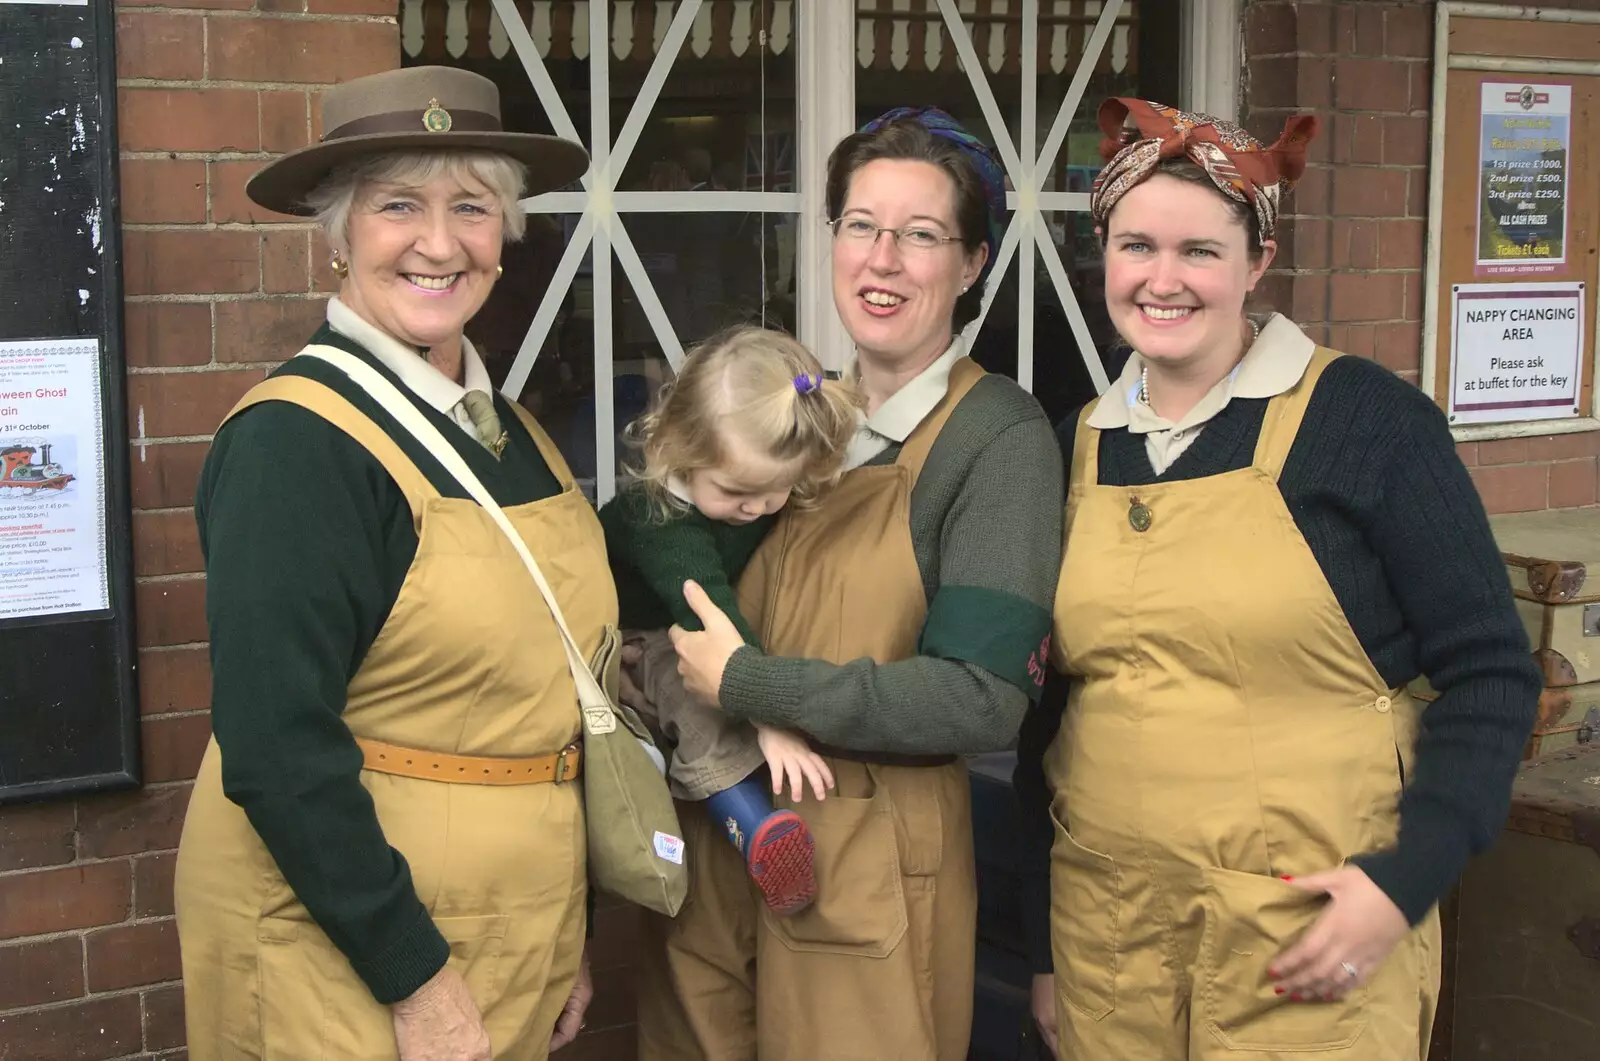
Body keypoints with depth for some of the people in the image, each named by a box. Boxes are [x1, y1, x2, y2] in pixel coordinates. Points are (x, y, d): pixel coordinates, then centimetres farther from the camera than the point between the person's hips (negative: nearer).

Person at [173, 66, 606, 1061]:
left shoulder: (510, 428, 5)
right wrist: (415, 979, -19)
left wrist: (567, 936, 13)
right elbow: (275, 747, -22)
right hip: (344, 948, -7)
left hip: (515, 940, 7)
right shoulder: (293, 440, -17)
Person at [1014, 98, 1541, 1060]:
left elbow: (1491, 675, -5)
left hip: (1309, 940, -4)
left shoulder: (1365, 418, -7)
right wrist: (1042, 951, 13)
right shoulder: (1082, 447, 6)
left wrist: (1407, 878, -15)